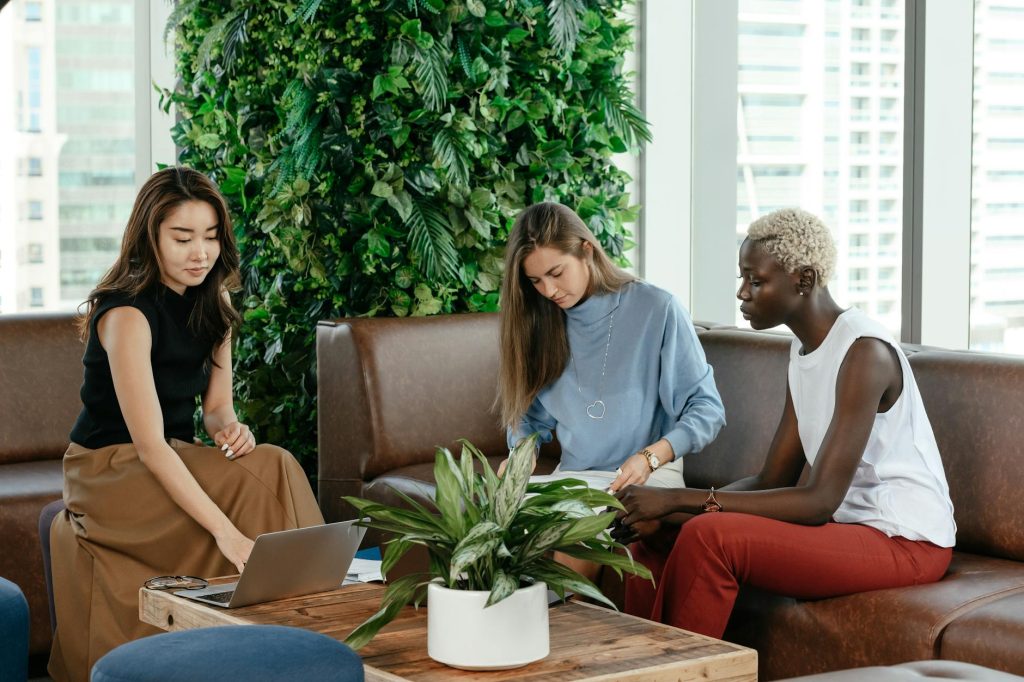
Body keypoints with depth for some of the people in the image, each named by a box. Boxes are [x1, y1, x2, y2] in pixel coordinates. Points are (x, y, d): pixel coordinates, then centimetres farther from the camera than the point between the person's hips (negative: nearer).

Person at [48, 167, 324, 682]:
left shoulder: (212, 302, 2)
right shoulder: (127, 314, -22)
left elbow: (217, 406, 7)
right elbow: (149, 445, -29)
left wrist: (231, 428, -20)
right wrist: (227, 533, -39)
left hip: (174, 462, 7)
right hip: (109, 470, -7)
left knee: (270, 468, -25)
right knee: (265, 475, -29)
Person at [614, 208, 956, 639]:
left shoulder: (864, 352, -20)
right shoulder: (804, 349, 9)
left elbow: (820, 501, -24)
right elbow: (773, 481, 7)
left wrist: (681, 499, -25)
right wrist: (666, 510, -9)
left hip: (906, 542, -9)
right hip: (849, 523, 9)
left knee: (710, 537, -27)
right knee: (655, 533, -2)